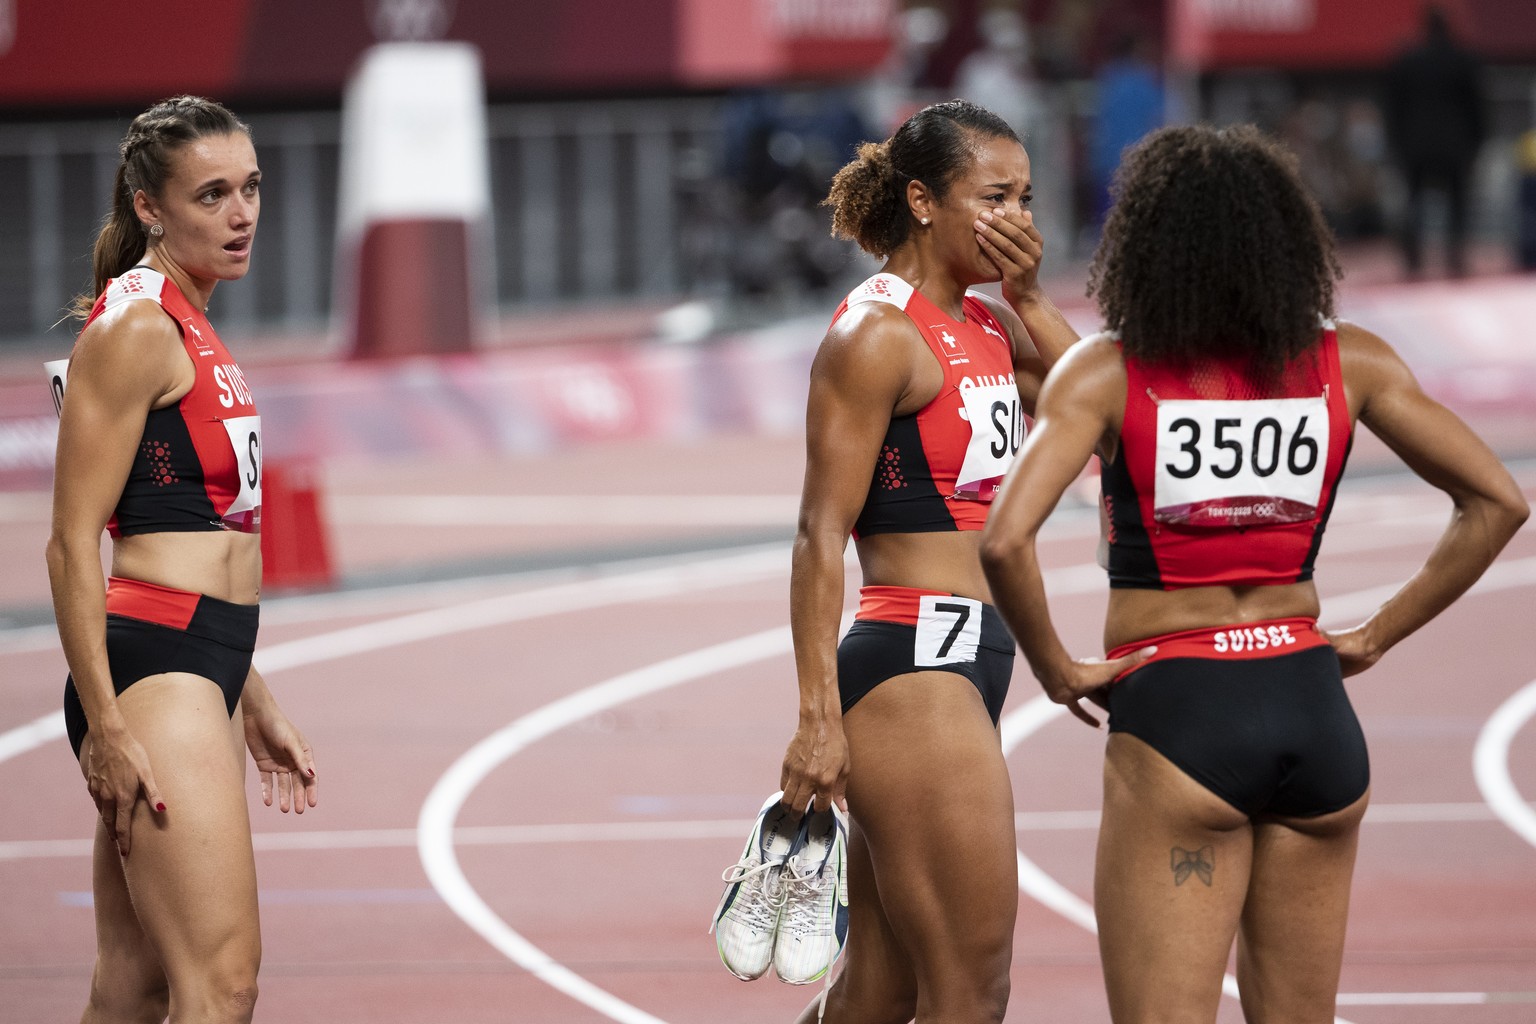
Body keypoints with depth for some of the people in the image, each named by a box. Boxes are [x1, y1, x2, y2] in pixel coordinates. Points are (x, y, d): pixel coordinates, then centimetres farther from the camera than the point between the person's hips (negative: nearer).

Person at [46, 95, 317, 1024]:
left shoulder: (190, 329, 19)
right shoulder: (135, 329, -11)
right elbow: (74, 543, -15)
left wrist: (253, 701, 26)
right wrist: (105, 726, -20)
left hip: (198, 668, 10)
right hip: (151, 668, -10)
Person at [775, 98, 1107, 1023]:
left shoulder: (988, 324, 15)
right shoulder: (877, 334, -11)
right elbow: (822, 535, -14)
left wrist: (1029, 296, 1)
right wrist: (818, 717, -19)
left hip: (969, 660, 9)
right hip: (912, 670, -9)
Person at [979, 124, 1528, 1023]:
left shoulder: (1108, 373, -7)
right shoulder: (1349, 363, 3)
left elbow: (1006, 540, -19)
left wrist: (1057, 669, -4)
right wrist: (1377, 637, 7)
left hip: (1178, 721, -4)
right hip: (1316, 716, 4)